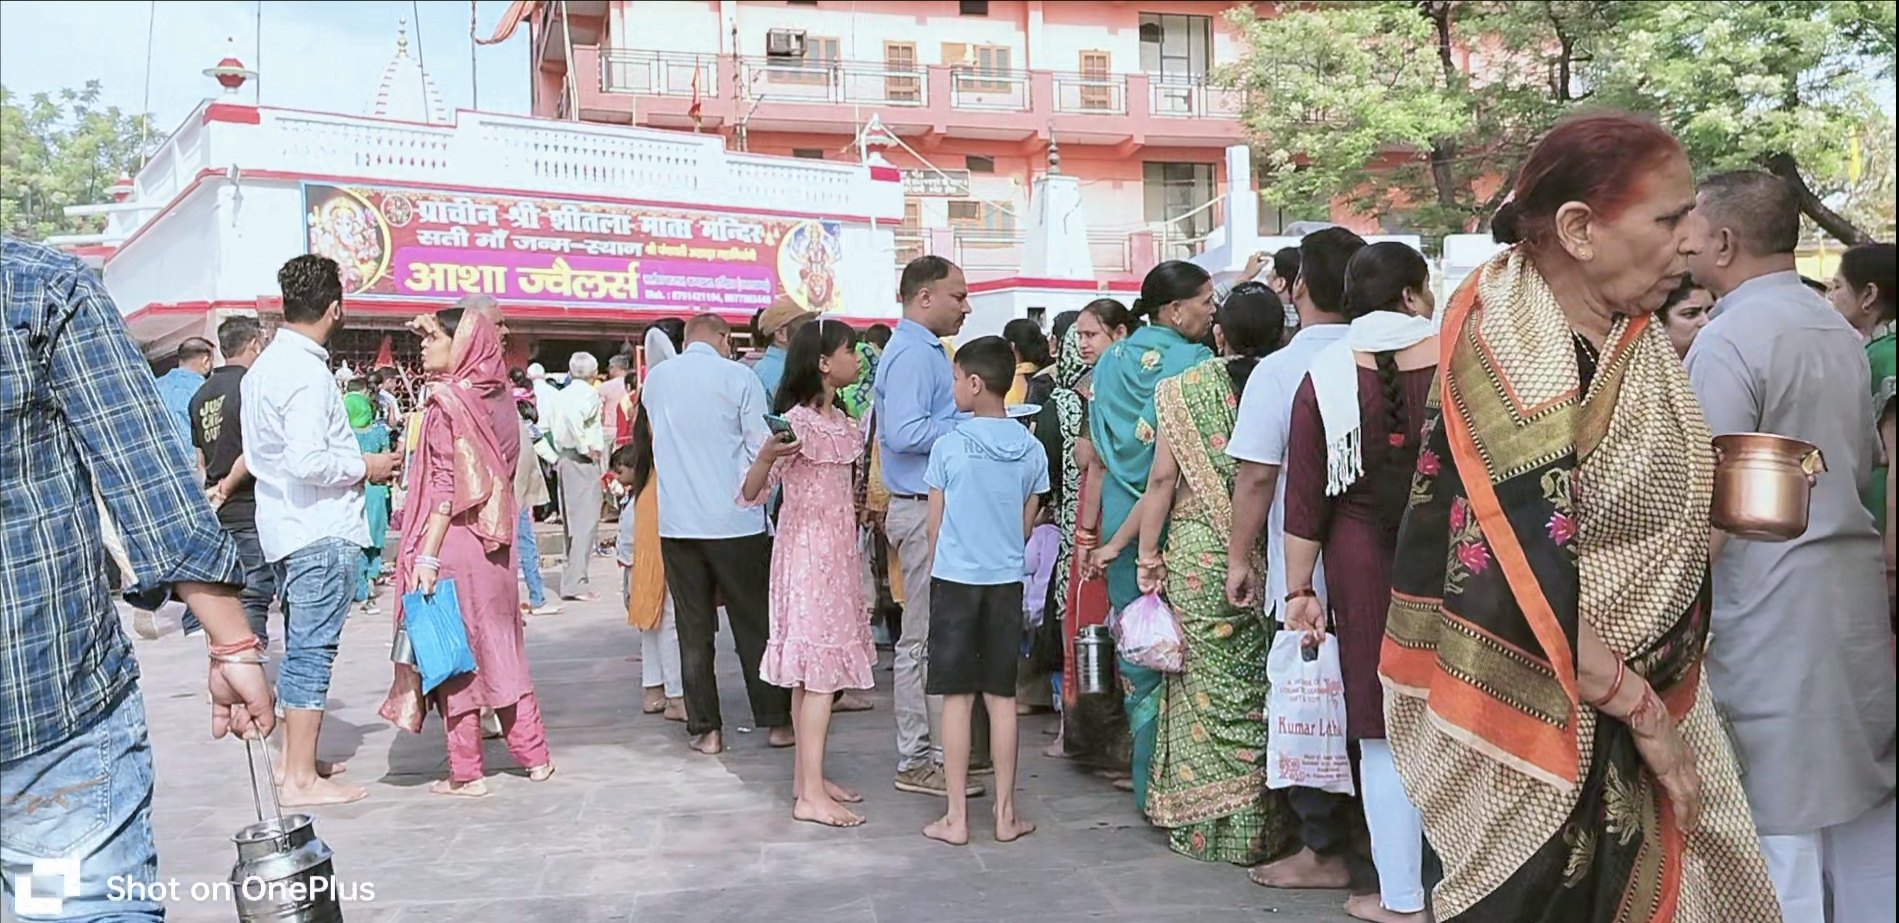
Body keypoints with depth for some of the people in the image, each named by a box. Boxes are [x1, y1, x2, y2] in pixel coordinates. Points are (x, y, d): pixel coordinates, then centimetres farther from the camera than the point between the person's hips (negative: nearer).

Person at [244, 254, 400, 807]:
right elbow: (308, 461, -26)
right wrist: (365, 467, -11)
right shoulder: (307, 373, -18)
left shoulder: (265, 366, 12)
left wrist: (351, 461, 18)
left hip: (287, 527, 10)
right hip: (322, 531, -10)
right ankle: (301, 779, 0)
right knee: (313, 649, -5)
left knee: (300, 646, 18)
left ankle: (293, 756, 29)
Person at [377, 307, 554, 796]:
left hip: (451, 541, -7)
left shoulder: (447, 402, -12)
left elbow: (446, 485, -17)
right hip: (491, 543, 7)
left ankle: (466, 773, 6)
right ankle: (535, 755, 19)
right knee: (497, 645, 15)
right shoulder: (493, 396, 7)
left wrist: (426, 555, -17)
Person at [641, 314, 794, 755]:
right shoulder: (738, 376, -6)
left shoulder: (655, 378, 7)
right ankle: (775, 721, 13)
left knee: (694, 631, 8)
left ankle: (704, 728, 10)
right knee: (756, 625, 7)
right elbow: (762, 446, -6)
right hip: (734, 520, -3)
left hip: (676, 523, 3)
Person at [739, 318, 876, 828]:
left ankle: (807, 775, 18)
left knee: (813, 668, 11)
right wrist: (766, 455, -34)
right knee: (820, 667, -10)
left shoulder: (843, 423, 12)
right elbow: (752, 493, -18)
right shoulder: (795, 422, -14)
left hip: (837, 549, 9)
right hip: (807, 550, -9)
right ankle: (811, 794, -9)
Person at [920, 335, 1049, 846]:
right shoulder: (1030, 449, 0)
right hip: (1007, 581, 3)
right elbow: (1027, 526, 8)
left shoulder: (949, 446, -10)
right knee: (1002, 697, 9)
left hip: (955, 577, -3)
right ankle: (1006, 813, 14)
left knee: (957, 697, 3)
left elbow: (935, 524, -2)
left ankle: (956, 816, 7)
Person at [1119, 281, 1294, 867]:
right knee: (1265, 687, 9)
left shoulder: (1185, 390, -2)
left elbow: (1162, 478, -3)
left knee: (1207, 684, 8)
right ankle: (1263, 825, 18)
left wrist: (1147, 555, 3)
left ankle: (1203, 821, 15)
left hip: (1198, 555, 0)